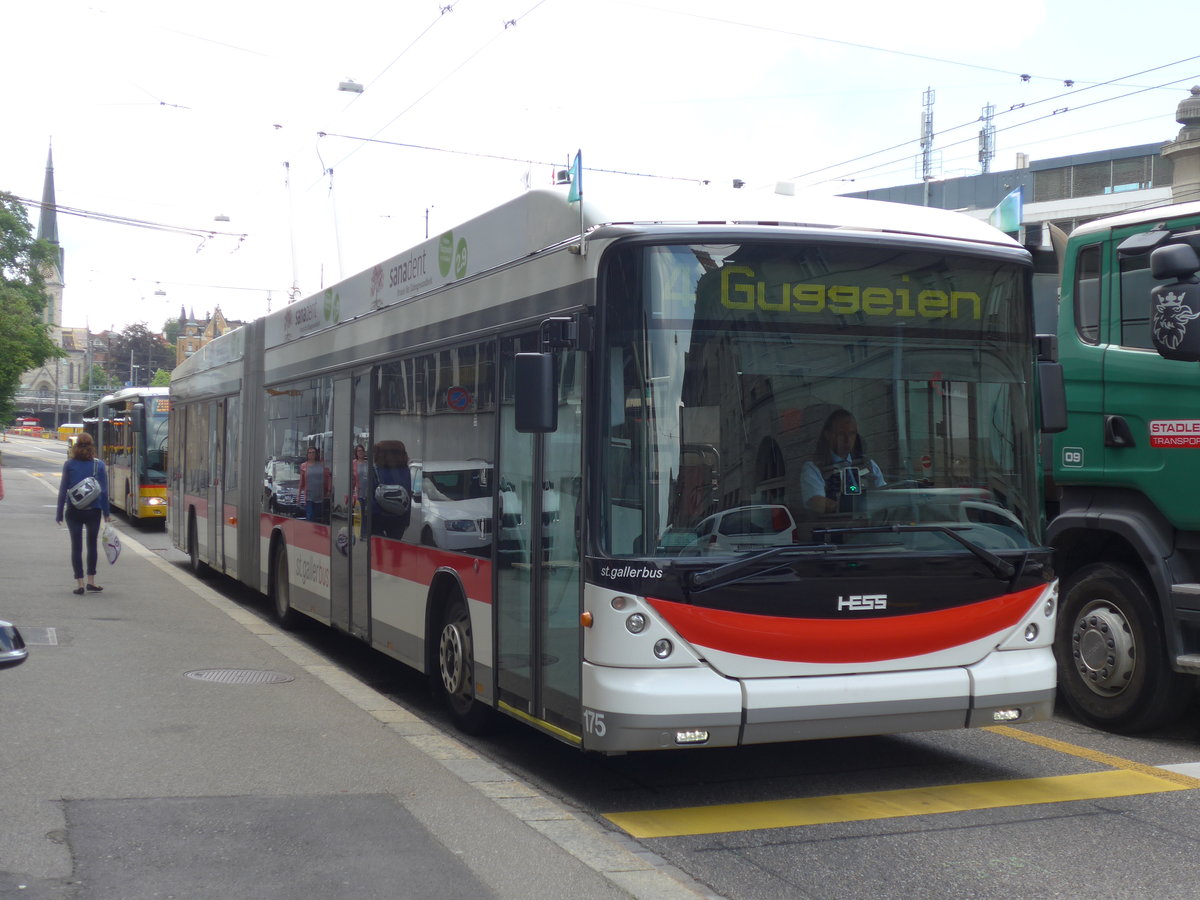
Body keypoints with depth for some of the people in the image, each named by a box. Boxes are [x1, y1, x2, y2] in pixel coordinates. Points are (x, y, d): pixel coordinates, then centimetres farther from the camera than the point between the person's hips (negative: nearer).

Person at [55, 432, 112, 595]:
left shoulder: (69, 464, -4)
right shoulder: (99, 465, -3)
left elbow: (63, 489, -2)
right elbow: (104, 490, -2)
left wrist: (59, 512, 4)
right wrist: (107, 512, 4)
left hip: (73, 511, -1)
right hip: (93, 511, 1)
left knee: (76, 546, 5)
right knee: (92, 544, 16)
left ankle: (79, 583, 1)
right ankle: (91, 581, 17)